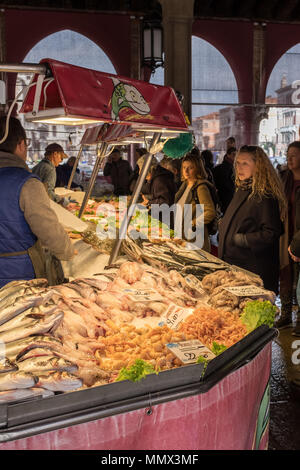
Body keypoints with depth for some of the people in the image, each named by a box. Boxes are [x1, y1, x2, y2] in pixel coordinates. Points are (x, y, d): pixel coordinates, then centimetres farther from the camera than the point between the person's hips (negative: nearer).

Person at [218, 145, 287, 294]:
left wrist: (241, 239, -17)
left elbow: (271, 234, -20)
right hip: (232, 264, 9)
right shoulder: (241, 190, 12)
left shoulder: (264, 196, -17)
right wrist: (222, 223, 10)